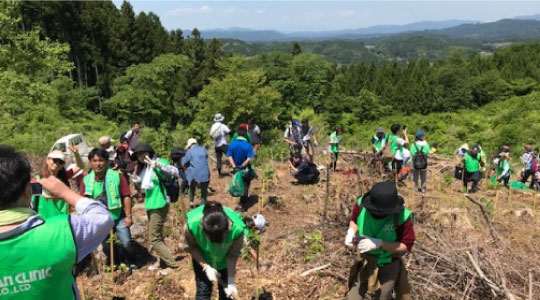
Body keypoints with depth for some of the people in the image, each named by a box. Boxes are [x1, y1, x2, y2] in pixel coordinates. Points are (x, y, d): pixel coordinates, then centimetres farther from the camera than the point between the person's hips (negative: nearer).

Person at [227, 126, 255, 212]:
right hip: (246, 170, -3)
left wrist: (234, 166, -19)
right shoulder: (248, 145, -17)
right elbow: (249, 159, -24)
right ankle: (242, 206, 11)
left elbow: (229, 156, -15)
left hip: (236, 169, 4)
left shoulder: (232, 144, -8)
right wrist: (242, 166, -18)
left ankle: (241, 204, 33)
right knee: (245, 187, 8)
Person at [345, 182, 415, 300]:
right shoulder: (361, 204, -21)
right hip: (365, 262, 3)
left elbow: (406, 246, -22)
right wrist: (351, 231, -22)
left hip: (389, 265, -3)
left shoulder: (402, 216, -29)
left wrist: (379, 243, -35)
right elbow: (354, 220, 1)